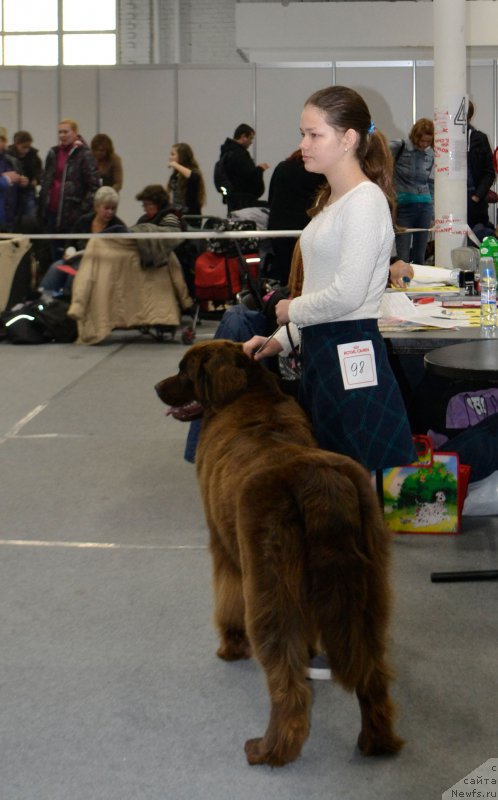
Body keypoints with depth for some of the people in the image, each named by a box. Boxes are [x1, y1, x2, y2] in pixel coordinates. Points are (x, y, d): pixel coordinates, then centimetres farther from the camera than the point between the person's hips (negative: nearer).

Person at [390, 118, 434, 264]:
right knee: (403, 258, -6)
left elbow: (431, 184, 16)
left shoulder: (430, 154, 8)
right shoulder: (398, 148, -5)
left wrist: (433, 213, 16)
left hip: (424, 207, 4)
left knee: (420, 257, 8)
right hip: (403, 206, -4)